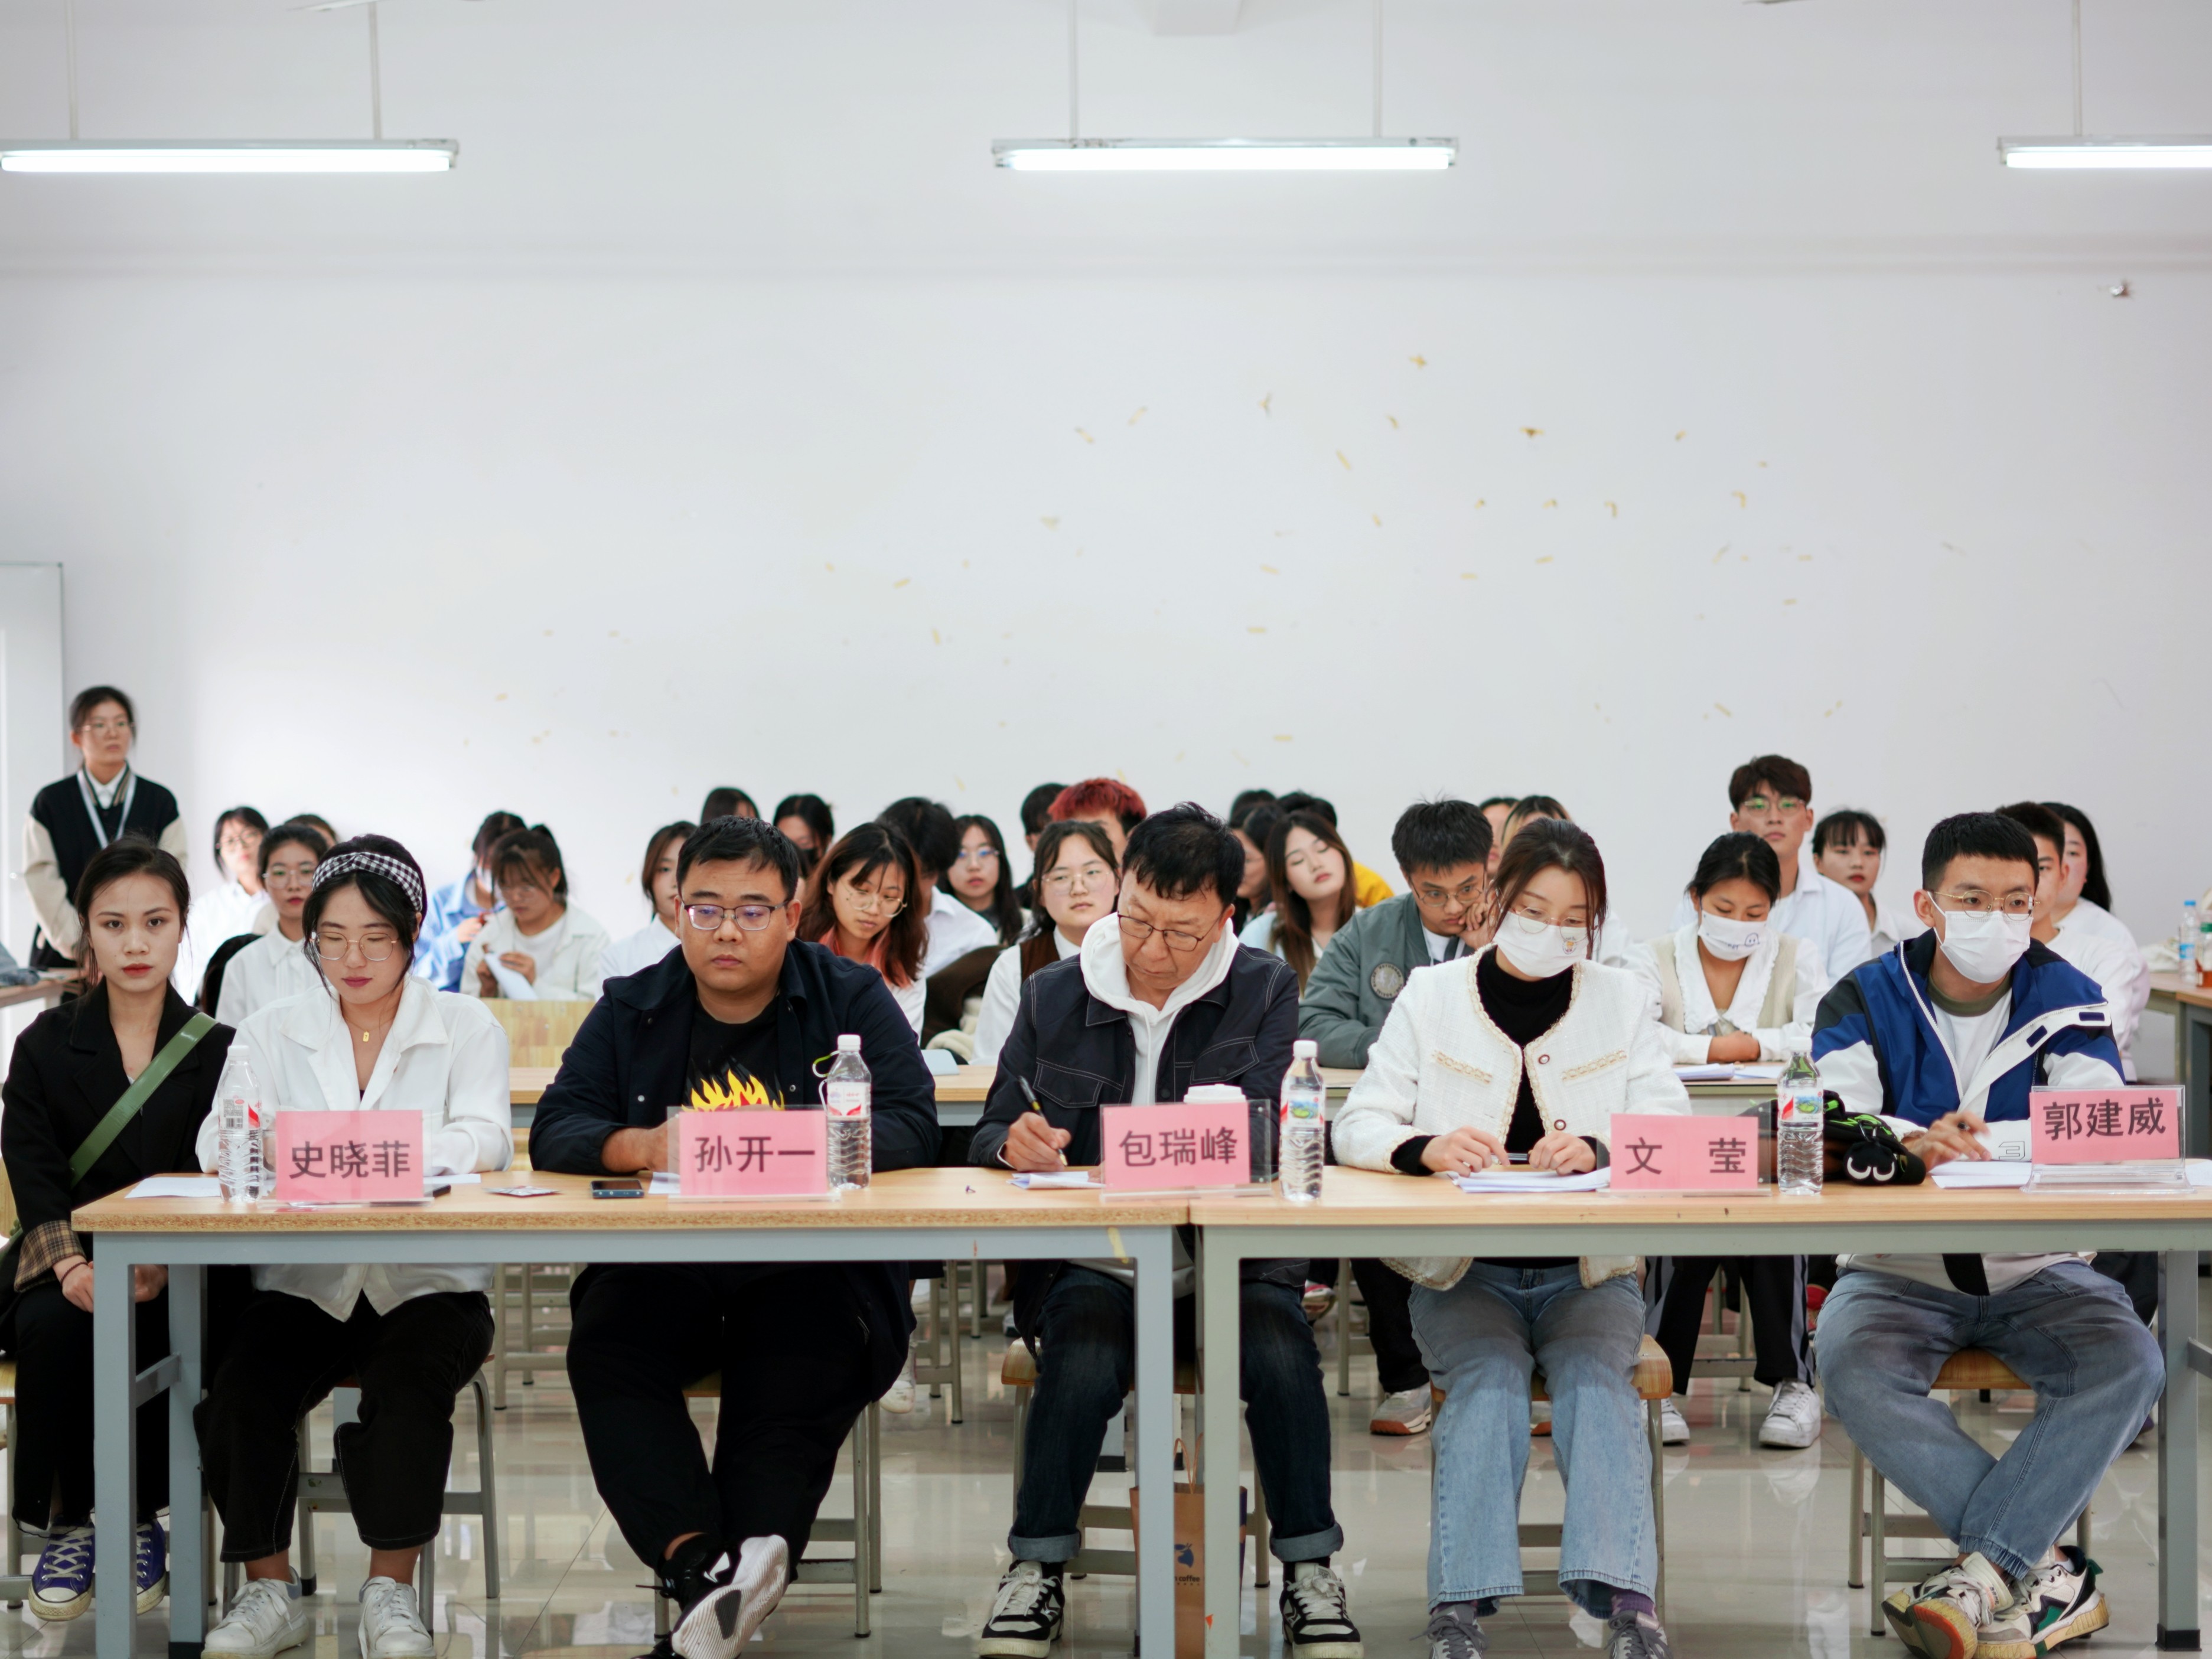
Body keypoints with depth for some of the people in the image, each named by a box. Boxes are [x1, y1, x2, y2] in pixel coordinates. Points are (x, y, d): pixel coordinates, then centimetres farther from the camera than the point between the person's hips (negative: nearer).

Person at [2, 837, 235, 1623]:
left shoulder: (216, 1050, 4)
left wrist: (159, 1265, -25)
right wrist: (70, 1264, -23)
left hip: (176, 1267, -1)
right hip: (67, 1257, 1)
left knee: (147, 1327, -32)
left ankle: (139, 1521, -10)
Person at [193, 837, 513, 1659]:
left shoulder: (467, 1027, 6)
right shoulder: (272, 1031, 12)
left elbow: (486, 1139, -11)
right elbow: (219, 1142, -2)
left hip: (427, 1283, -2)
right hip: (304, 1282, 2)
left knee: (410, 1383, -31)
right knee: (242, 1385, -25)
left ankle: (392, 1590, -14)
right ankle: (269, 1590, -8)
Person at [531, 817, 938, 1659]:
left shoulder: (851, 999, 7)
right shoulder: (629, 1011, 14)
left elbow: (911, 1126, -6)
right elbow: (555, 1130, 3)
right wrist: (642, 1145, -19)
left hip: (810, 1265, -2)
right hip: (660, 1267, 2)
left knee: (810, 1362, -33)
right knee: (605, 1348, -28)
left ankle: (752, 1556, -34)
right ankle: (698, 1565, -38)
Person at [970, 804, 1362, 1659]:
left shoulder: (1265, 990, 4)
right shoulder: (1052, 995, 8)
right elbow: (988, 1135, 11)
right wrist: (1014, 1142, -15)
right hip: (1089, 1261, 0)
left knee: (1283, 1355, -30)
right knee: (1083, 1362, -31)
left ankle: (1308, 1569, -13)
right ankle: (1037, 1569, -14)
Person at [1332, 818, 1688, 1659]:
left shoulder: (1621, 998, 9)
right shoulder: (1431, 996, 6)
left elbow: (1670, 1124, -3)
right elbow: (1357, 1125, -1)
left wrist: (1597, 1149, -26)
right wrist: (1426, 1149, -25)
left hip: (1587, 1272, 1)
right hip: (1464, 1272, 0)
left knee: (1597, 1377, -28)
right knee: (1488, 1379, -29)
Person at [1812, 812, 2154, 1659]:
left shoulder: (2066, 1000, 2)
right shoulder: (1865, 1001, 0)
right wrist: (1914, 1142, -40)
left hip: (2035, 1269, 1)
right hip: (1899, 1267, 0)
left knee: (2128, 1361, -29)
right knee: (1853, 1366, -31)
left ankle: (1983, 1573, -28)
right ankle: (2044, 1569, -25)